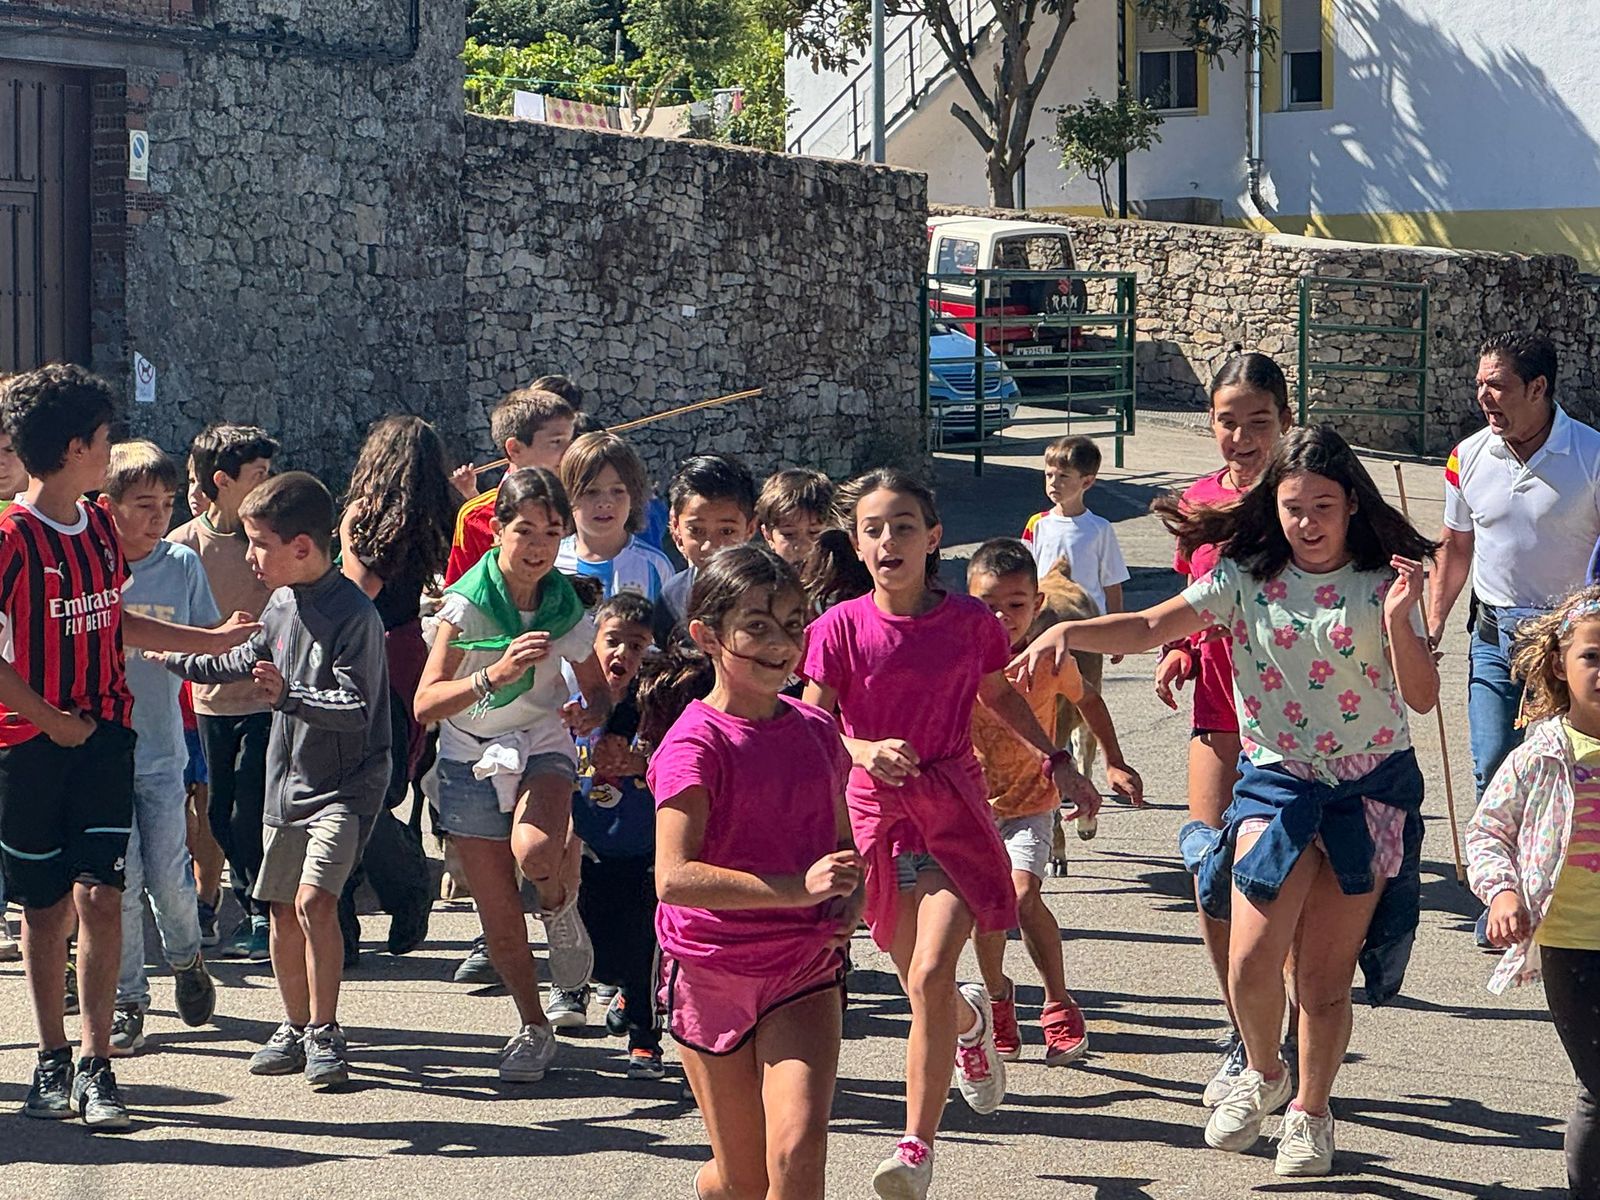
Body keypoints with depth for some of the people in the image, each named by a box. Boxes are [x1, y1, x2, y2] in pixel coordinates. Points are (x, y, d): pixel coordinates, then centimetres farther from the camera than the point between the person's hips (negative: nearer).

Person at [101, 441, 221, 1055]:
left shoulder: (183, 565, 1)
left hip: (161, 747, 1)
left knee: (168, 877, 1)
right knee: (120, 878, -4)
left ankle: (185, 960, 31)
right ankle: (126, 1001, 9)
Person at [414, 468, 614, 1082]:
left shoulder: (565, 607, -7)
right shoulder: (466, 604, -15)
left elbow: (599, 696, 5)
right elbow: (426, 703, -22)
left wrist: (586, 715, -19)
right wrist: (495, 675, -37)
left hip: (543, 749, 0)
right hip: (471, 760, 0)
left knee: (535, 852, -35)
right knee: (501, 925, 4)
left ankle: (562, 908, -1)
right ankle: (533, 1027, 28)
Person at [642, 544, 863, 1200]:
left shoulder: (816, 731, 2)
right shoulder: (695, 744, -15)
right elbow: (675, 877, -26)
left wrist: (848, 895, -4)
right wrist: (797, 888, -32)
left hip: (805, 972, 3)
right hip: (712, 971, -3)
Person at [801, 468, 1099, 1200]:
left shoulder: (969, 622, -3)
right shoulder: (842, 627, -7)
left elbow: (999, 695, 17)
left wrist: (1058, 763, 19)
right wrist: (865, 750, -26)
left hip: (954, 803, -1)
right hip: (878, 808, 1)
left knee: (931, 976, -17)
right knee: (922, 984, 12)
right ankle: (972, 1021, 51)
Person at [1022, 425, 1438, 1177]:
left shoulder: (1379, 584, -6)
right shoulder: (1248, 578, -3)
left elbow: (1423, 697, -10)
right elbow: (1155, 626, -13)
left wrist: (1399, 622, -27)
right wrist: (1070, 630, -29)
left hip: (1371, 789, -1)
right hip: (1276, 782, 1)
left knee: (1326, 976, 4)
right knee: (1251, 961, -14)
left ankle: (1310, 1110, 28)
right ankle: (1262, 1073, 17)